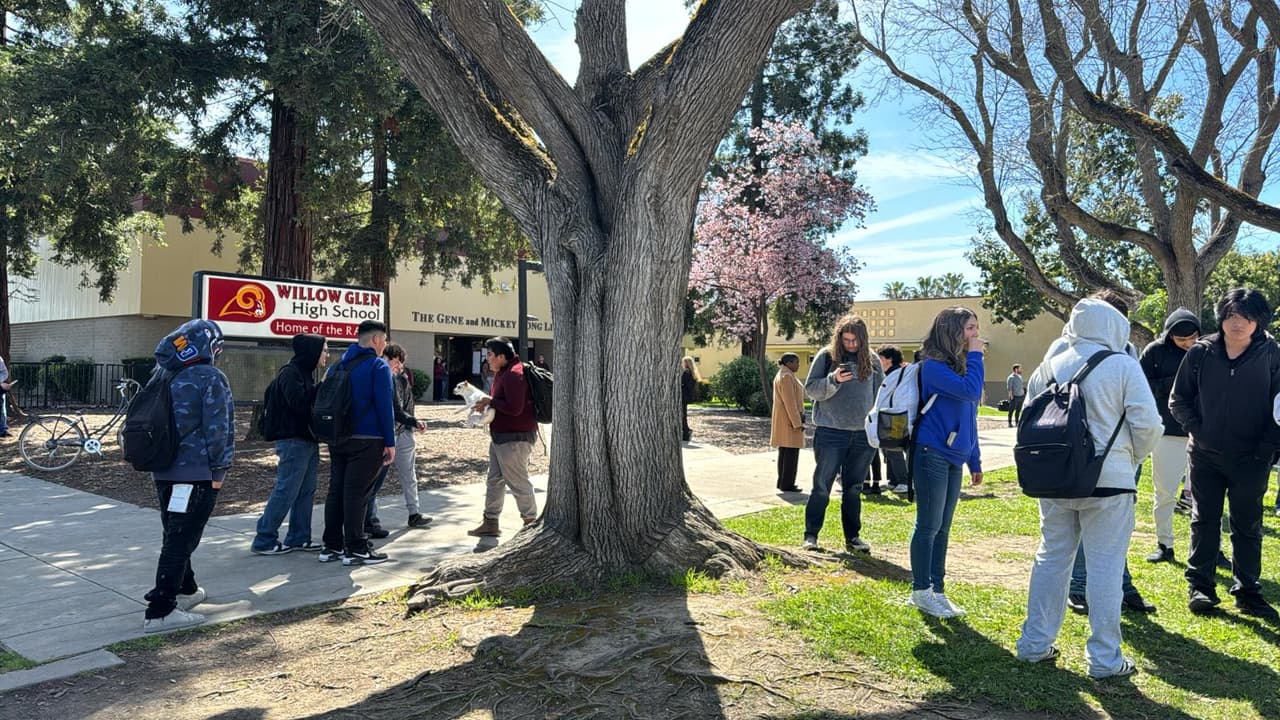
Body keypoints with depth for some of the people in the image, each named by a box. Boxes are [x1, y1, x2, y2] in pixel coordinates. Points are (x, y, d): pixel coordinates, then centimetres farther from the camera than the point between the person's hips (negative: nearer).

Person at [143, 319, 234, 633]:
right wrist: (219, 469, -9)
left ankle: (186, 590, 35)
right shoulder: (211, 378, -13)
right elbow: (218, 429, -16)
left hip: (164, 470, 8)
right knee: (181, 540, -4)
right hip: (196, 472, -8)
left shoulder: (166, 375, 10)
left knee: (176, 535, 20)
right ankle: (160, 611, -4)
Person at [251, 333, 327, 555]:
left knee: (306, 491, 11)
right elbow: (299, 402, -24)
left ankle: (299, 538, 19)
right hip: (293, 440, -10)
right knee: (286, 491, -6)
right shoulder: (290, 373, -12)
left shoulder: (305, 372, 17)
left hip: (308, 440, 10)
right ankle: (264, 540, 3)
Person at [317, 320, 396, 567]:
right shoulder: (378, 366, -9)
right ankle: (355, 549, 1)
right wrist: (390, 442, -11)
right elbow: (384, 406, -14)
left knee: (336, 490, 10)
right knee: (356, 493, -4)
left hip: (337, 440, 7)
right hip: (366, 440, -7)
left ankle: (332, 546, 16)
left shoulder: (337, 366, 14)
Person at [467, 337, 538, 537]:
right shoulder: (502, 373, 13)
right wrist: (486, 404, 3)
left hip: (515, 438, -11)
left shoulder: (514, 375, -21)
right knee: (494, 481, 15)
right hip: (500, 436, 11)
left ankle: (531, 521, 13)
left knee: (518, 482, 0)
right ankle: (490, 523, 24)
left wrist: (491, 401, -15)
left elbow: (514, 408, -28)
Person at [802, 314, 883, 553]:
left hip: (863, 434, 3)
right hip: (830, 432, -3)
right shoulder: (826, 356, -2)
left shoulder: (871, 360, 8)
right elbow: (810, 388, -4)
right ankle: (811, 535, 11)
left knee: (854, 489, 11)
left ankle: (853, 537, 20)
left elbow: (880, 393, 18)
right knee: (822, 486, 1)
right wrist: (834, 379, -20)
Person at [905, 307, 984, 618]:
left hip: (954, 458, 8)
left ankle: (936, 591, 22)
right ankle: (921, 591, 12)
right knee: (928, 526, 0)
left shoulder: (962, 366, 14)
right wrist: (975, 355, -13)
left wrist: (975, 461, 18)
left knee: (942, 528, 13)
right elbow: (970, 391, -25)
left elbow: (969, 418, 18)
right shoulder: (934, 366, -11)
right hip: (932, 455, -8)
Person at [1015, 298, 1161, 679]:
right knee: (1105, 568, 4)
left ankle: (1034, 643, 22)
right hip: (1108, 481, -4)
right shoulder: (1122, 365, -8)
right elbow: (1147, 424, -11)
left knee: (1051, 558, 15)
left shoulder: (1048, 366, 4)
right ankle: (1104, 658, 12)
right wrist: (1131, 457, 7)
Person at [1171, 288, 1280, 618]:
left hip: (1251, 458, 0)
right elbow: (1178, 399, 4)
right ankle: (1199, 587, 16)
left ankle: (1248, 591, 20)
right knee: (1204, 521, 8)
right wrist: (1197, 430, -5)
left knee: (1248, 525, 9)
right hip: (1206, 455, 1)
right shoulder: (1201, 352, -3)